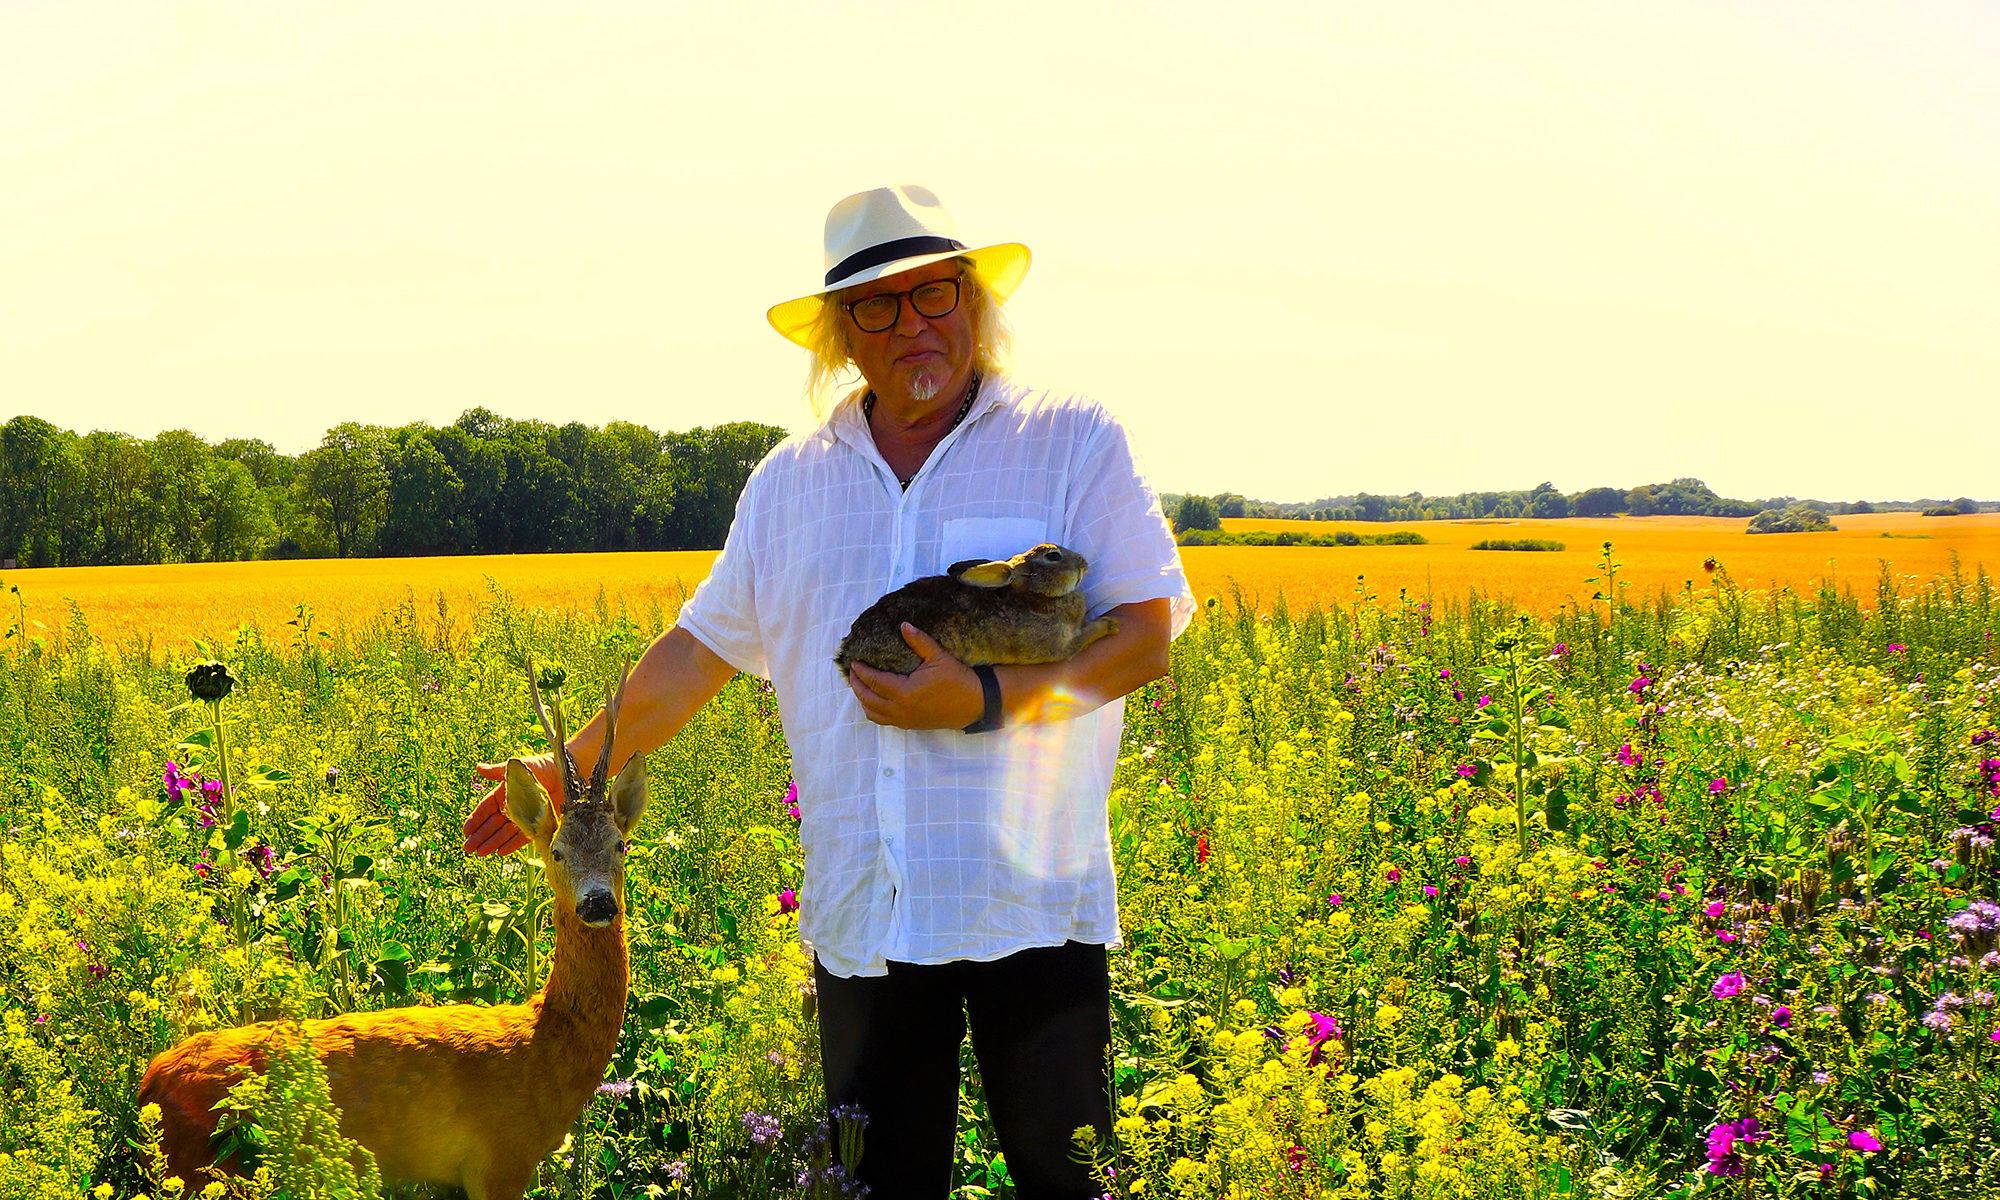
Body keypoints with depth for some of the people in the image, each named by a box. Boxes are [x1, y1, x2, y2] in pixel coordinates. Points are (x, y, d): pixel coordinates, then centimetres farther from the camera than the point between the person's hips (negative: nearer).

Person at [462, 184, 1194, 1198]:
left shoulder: (1075, 444, 0)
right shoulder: (789, 484, 12)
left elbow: (1148, 637, -7)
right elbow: (695, 654, 18)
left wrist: (984, 702, -17)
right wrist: (571, 770, 14)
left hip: (1034, 910, -3)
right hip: (862, 917, 3)